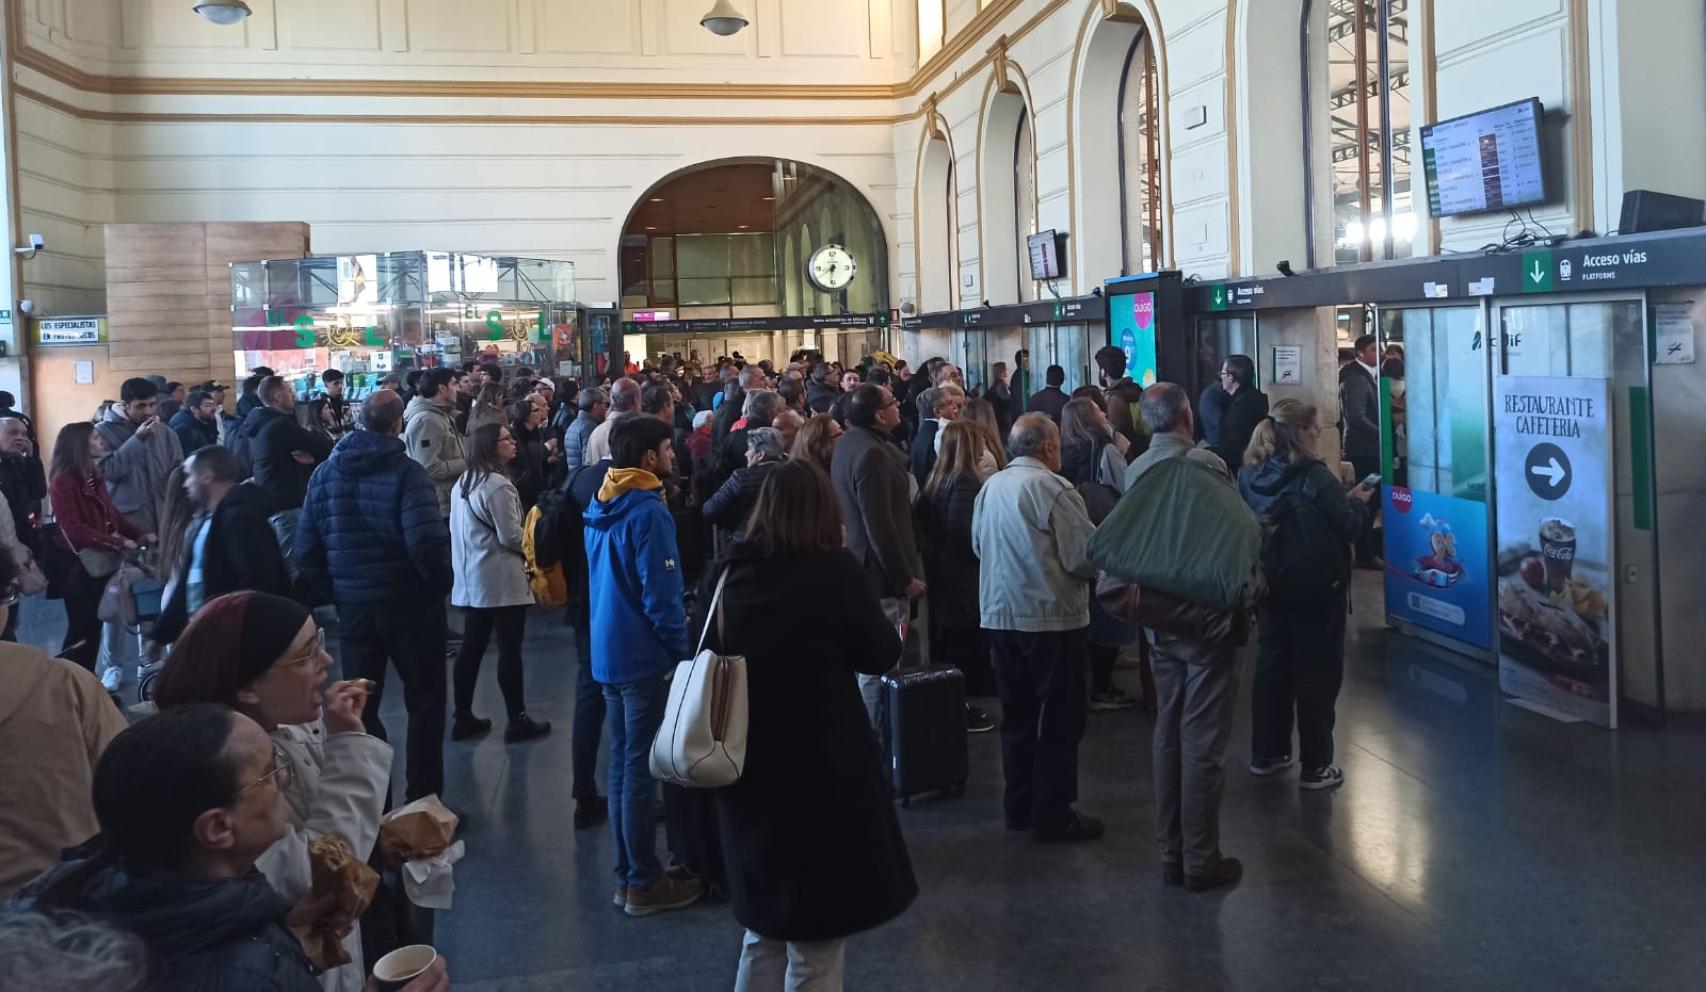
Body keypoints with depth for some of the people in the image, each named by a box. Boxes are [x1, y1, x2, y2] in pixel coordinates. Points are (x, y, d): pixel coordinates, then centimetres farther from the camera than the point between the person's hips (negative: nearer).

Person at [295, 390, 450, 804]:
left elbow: (305, 551, 3)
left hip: (353, 604, 4)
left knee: (361, 706, 15)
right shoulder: (405, 471, -14)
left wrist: (331, 593, 11)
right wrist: (440, 583, -9)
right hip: (409, 601, -4)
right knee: (425, 702, 10)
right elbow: (427, 541, -26)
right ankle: (423, 801, 13)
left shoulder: (325, 473, 3)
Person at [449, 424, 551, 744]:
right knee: (509, 649, -2)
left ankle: (463, 718, 17)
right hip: (502, 580, -9)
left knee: (471, 646, 12)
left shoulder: (463, 482, 12)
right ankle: (517, 721, 5)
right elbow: (511, 536, -18)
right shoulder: (498, 485, -18)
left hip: (472, 578, 9)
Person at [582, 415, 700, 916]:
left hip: (609, 652, 9)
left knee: (623, 763, 15)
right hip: (645, 656, -9)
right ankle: (644, 883, 8)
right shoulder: (648, 512, -19)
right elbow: (661, 596, -21)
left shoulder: (601, 507, 10)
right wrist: (682, 648, -10)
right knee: (641, 768, -1)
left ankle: (627, 873, 24)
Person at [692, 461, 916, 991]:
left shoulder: (724, 573, -1)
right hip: (822, 769, -5)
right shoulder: (834, 569, -13)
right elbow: (880, 653, -3)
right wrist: (893, 630, 17)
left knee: (766, 922, 23)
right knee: (816, 929, 10)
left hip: (747, 767, 5)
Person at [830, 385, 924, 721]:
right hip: (881, 573, -11)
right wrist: (905, 579, -18)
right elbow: (880, 526, -24)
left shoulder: (850, 441, 10)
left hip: (858, 564, 11)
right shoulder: (870, 454, -23)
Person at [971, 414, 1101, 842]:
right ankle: (1053, 814, 7)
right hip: (1051, 617, -7)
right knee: (1060, 718, 3)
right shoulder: (1051, 488, -14)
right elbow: (1087, 554, -13)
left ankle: (1019, 806, 23)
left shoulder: (990, 487, 6)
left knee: (1018, 712, 15)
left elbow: (979, 544, 17)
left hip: (999, 615, 7)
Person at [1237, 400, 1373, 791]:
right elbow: (1348, 528, -18)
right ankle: (1315, 766, 10)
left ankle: (1266, 754, 26)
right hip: (1316, 590, -6)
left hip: (1269, 586, 6)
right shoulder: (1315, 476, -21)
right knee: (1317, 672, 4)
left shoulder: (1248, 474, -1)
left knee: (1271, 665, 17)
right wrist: (1357, 501, 3)